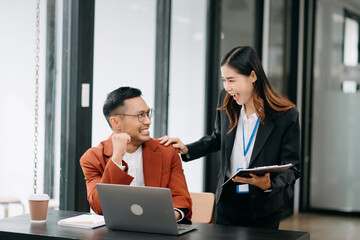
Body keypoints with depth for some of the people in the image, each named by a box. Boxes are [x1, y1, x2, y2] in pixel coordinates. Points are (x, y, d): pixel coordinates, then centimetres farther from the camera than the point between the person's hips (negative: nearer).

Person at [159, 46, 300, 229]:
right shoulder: (226, 100, -4)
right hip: (228, 201, 4)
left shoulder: (287, 115, -18)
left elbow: (291, 168, -12)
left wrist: (269, 185, -30)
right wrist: (187, 150, 3)